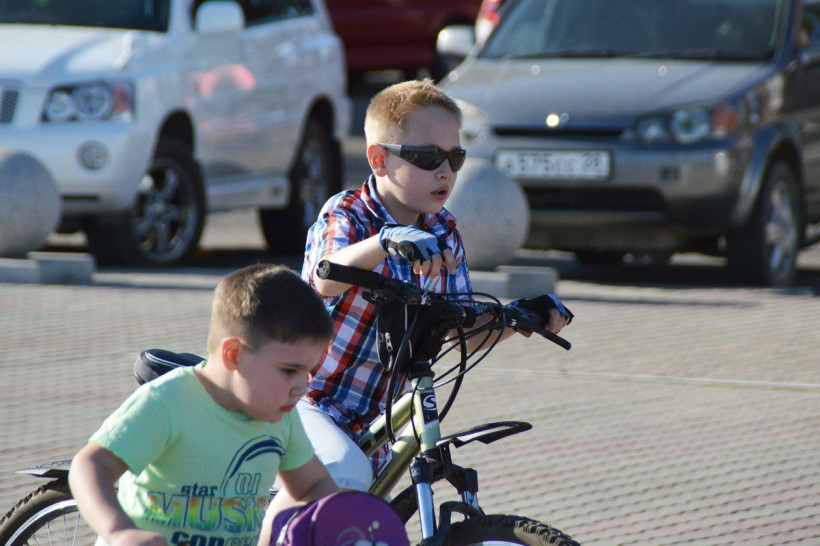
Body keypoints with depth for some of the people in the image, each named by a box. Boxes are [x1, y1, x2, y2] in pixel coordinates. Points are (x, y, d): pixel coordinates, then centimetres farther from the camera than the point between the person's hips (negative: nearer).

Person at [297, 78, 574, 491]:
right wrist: (388, 241, -60)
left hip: (372, 420, 7)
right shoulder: (345, 215, -18)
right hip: (308, 405, -6)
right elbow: (327, 280, -41)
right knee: (346, 473, -33)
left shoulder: (444, 235, -1)